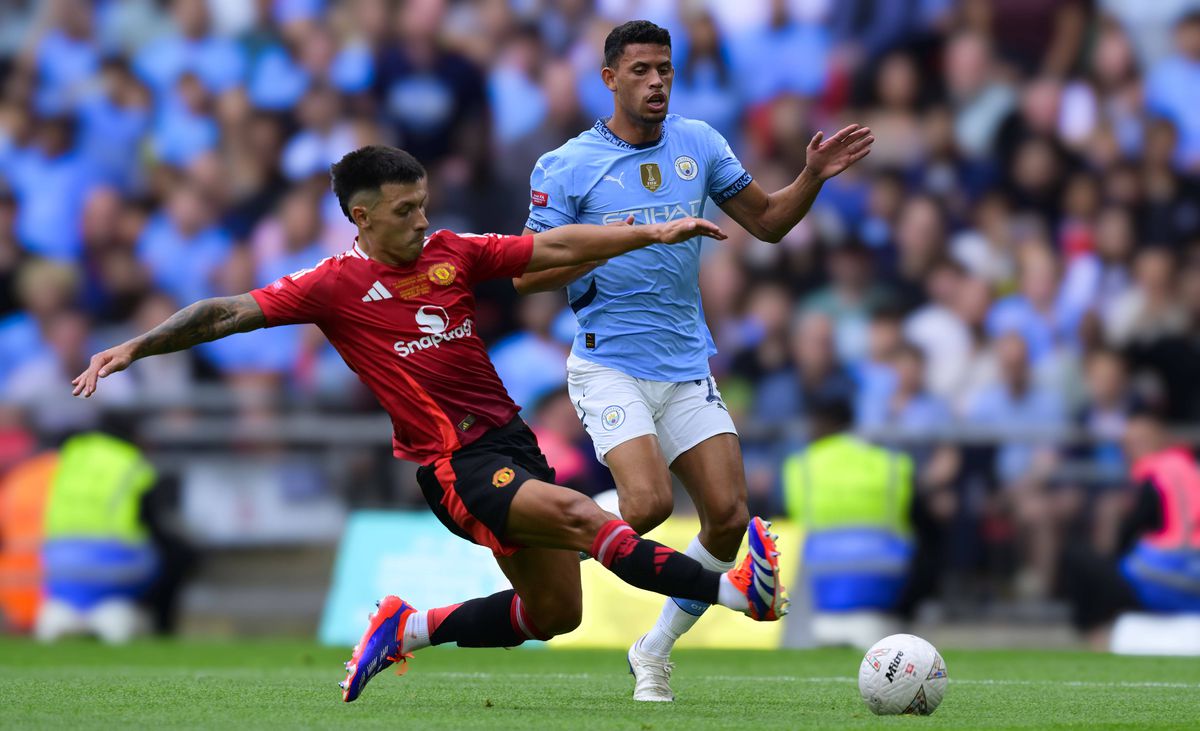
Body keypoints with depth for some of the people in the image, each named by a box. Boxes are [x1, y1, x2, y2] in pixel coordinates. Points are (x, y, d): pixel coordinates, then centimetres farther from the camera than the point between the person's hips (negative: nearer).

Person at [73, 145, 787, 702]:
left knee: (556, 611, 9)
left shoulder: (453, 253, 6)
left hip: (511, 439, 7)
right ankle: (732, 587, -33)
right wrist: (134, 347, -16)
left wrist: (652, 233, -1)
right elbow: (230, 312, -9)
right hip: (454, 463, -7)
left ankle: (407, 630, 24)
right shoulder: (336, 283, -7)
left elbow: (552, 248, 6)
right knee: (580, 516, -28)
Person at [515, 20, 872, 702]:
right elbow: (525, 274, -6)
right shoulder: (567, 167, -5)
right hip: (611, 365, -5)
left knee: (729, 513, -5)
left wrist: (814, 176, -3)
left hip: (688, 367, 5)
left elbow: (767, 221, 15)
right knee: (651, 502, -25)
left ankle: (655, 651, 14)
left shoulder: (698, 143, 8)